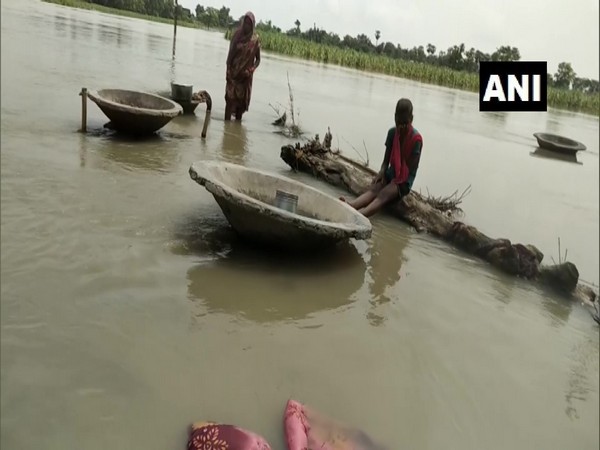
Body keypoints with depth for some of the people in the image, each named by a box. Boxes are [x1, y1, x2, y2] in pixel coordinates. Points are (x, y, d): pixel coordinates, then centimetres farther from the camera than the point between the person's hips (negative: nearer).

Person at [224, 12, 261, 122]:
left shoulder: (255, 39, -2)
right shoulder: (237, 34, -1)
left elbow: (258, 59, 3)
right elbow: (230, 53, 1)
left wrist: (251, 70, -14)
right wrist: (228, 70, -8)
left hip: (245, 75, 1)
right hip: (234, 72, -1)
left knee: (242, 100, 6)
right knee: (230, 99, -8)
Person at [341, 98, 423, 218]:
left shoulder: (416, 139, -14)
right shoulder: (392, 132, 1)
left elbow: (411, 168, -13)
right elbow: (386, 159, 2)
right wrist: (382, 171, -15)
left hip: (404, 180, -5)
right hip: (391, 173, 5)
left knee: (384, 194, -31)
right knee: (373, 189, -26)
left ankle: (359, 214, -59)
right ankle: (351, 205, -55)